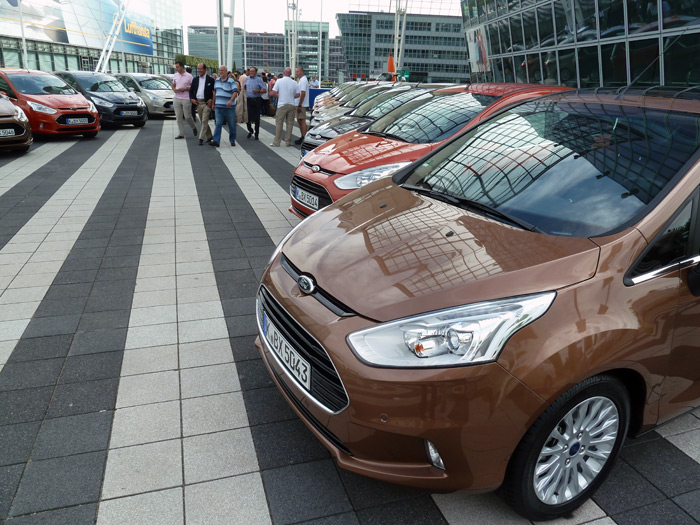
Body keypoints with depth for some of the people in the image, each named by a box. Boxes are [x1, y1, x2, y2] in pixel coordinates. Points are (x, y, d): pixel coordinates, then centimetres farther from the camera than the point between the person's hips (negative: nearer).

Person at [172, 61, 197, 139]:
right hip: (177, 99, 5)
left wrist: (185, 88, -15)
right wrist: (174, 89, 0)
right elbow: (173, 85, 22)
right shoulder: (175, 75, 12)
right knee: (179, 117, 3)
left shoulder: (189, 76, -4)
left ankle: (194, 127, 26)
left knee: (188, 116, -4)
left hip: (186, 99, -5)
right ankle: (181, 134, 8)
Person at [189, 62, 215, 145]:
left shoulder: (210, 80, -1)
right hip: (198, 103, 5)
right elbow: (191, 90, 17)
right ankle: (209, 137, 23)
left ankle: (201, 138, -12)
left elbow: (214, 92, 1)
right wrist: (191, 98, 1)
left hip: (206, 103, -5)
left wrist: (211, 99, -12)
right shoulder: (195, 79, 12)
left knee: (204, 121, -11)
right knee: (203, 122, 11)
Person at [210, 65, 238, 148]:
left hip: (229, 107, -4)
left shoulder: (231, 81, -5)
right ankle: (216, 141, -9)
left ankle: (232, 140, 18)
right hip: (218, 106, 4)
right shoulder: (217, 81, 13)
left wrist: (231, 100, -29)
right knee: (218, 124, -4)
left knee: (232, 125, 5)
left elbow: (235, 92, -14)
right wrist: (213, 103, 21)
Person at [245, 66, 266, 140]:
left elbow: (265, 90, -6)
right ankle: (250, 131, 20)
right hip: (249, 100, 3)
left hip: (257, 100, -3)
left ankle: (256, 133, 8)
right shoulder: (247, 79, 13)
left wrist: (258, 91, -20)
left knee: (257, 117, 1)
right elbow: (244, 87, 33)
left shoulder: (259, 80, -1)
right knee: (248, 116, 0)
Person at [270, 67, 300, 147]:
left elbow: (273, 93, -7)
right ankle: (288, 142, 9)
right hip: (292, 105, 2)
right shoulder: (294, 83, 0)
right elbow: (297, 95, 4)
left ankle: (276, 142, 1)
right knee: (290, 123, 7)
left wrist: (278, 96, 12)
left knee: (279, 123, 2)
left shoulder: (279, 81, -5)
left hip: (282, 105, -2)